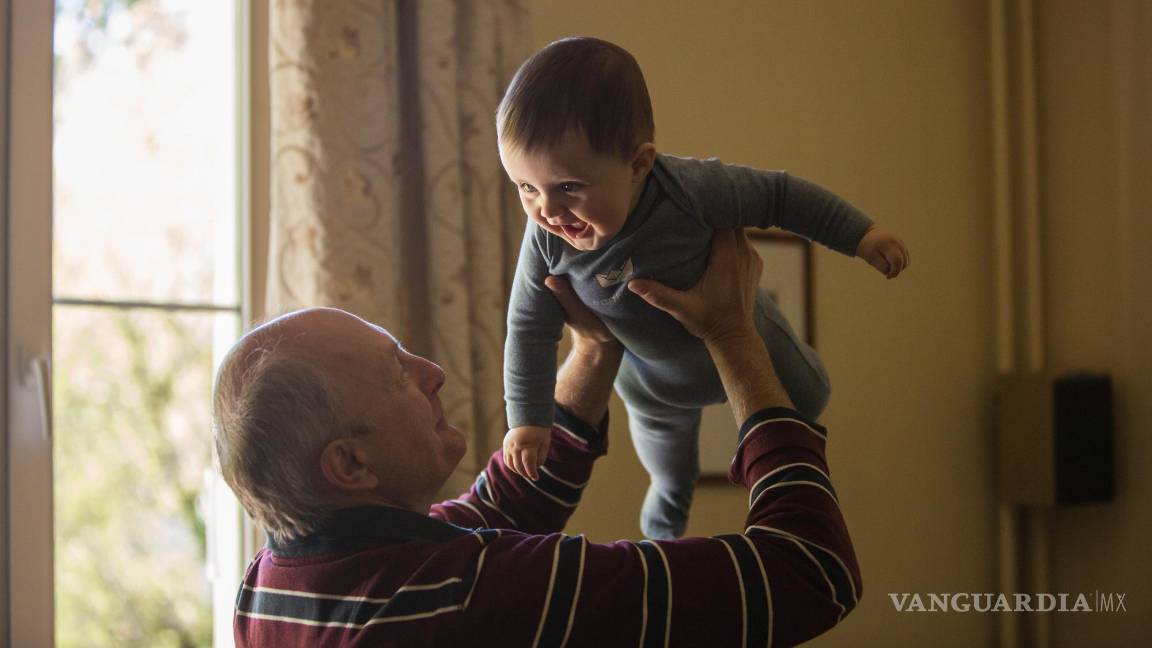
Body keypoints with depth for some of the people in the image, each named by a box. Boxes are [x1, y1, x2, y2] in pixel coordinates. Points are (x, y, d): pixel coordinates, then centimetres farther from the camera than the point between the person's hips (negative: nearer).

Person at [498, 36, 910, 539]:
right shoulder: (547, 240, -35)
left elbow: (778, 196, -28)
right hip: (649, 374, 3)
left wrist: (860, 234, -23)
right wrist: (527, 419, -17)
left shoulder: (691, 190, -45)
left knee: (805, 399, 24)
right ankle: (671, 493, 68)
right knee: (661, 432, 33)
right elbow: (530, 329, -20)